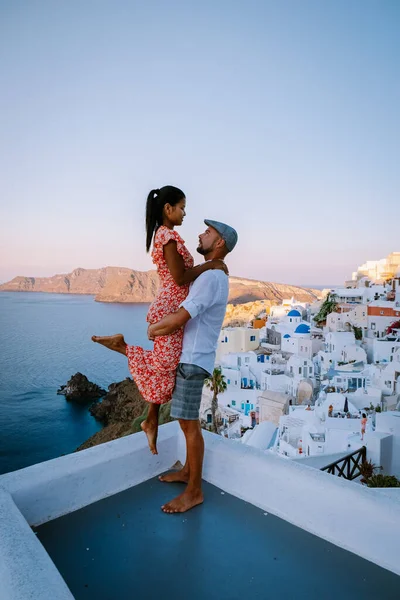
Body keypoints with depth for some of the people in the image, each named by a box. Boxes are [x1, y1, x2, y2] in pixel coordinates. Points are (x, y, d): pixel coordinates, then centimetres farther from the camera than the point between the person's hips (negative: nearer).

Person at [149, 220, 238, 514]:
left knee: (189, 423, -1)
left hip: (193, 360, -10)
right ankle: (188, 471, 35)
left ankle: (194, 491, 14)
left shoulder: (211, 277, -19)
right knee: (188, 420, 19)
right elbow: (185, 317, 19)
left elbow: (178, 319, -23)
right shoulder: (214, 275, 14)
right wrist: (160, 326, 4)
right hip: (189, 357, 10)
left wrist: (152, 328, -4)